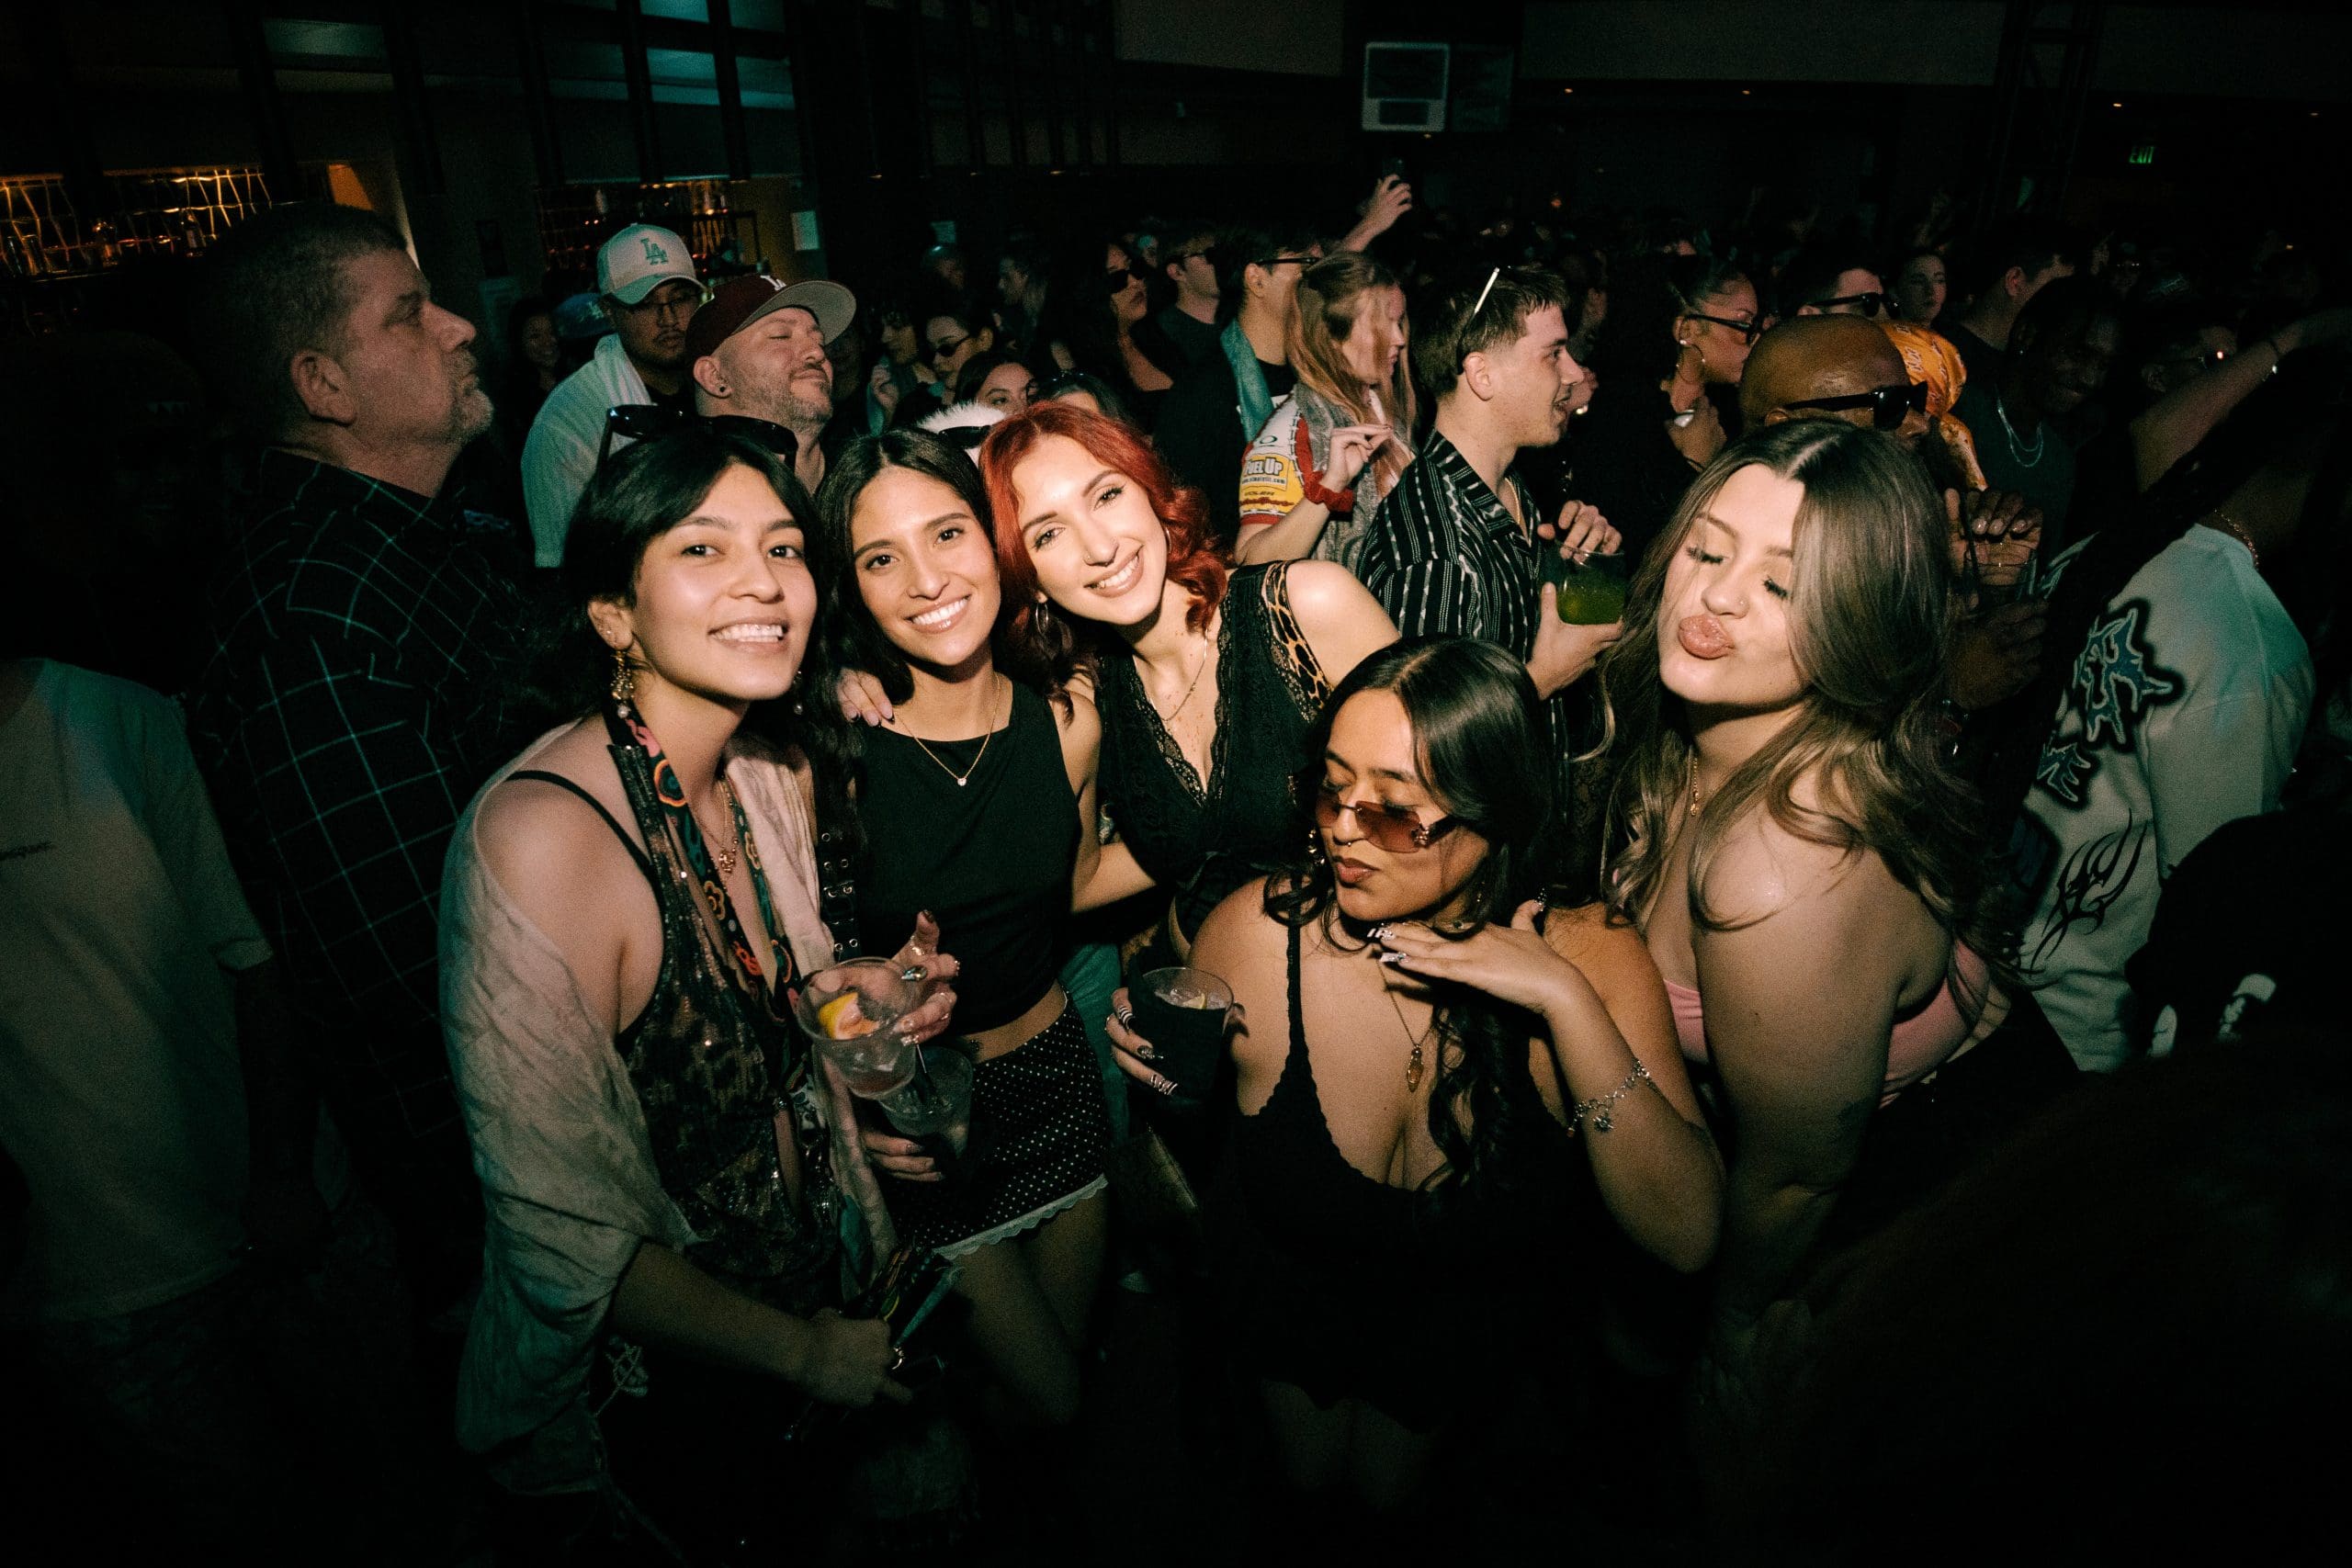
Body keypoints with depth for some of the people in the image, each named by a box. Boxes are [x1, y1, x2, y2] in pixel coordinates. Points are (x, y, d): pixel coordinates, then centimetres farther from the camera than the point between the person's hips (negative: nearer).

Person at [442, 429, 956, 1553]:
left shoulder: (777, 771, -8)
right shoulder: (541, 834, -30)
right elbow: (567, 1239, -25)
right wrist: (805, 1351, -13)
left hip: (820, 1311, 6)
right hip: (650, 1406, -6)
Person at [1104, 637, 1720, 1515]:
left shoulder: (1590, 961, -28)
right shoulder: (1253, 933, -29)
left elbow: (1685, 1235, -35)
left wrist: (1569, 1003, -43)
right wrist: (1164, 1075, -34)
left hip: (1481, 1326, 0)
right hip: (1293, 1301, 0)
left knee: (1388, 1490, 28)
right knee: (1307, 1473, 30)